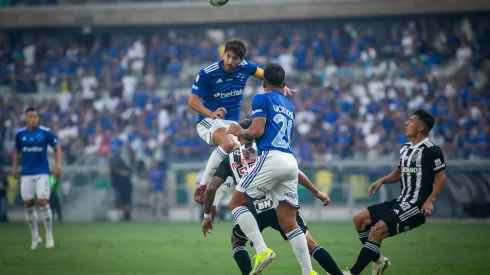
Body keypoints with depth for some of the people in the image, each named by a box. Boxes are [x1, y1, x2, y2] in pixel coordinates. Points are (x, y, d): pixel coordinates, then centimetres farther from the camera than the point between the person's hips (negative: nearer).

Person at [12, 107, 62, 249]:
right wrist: (14, 167, 9)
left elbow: (57, 148, 3)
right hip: (26, 174, 3)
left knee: (43, 202, -11)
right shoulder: (20, 134, 3)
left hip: (42, 173, -3)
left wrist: (58, 165, -9)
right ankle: (35, 237, 16)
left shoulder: (46, 133, -5)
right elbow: (17, 151, 18)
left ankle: (49, 236, 1)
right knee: (28, 205, 2)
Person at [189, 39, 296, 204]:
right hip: (208, 121, -6)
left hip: (232, 122, 6)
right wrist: (212, 114, -35)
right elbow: (193, 101, -16)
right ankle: (202, 187, -26)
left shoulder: (246, 67, -3)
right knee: (228, 144, -35)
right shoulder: (206, 73, -16)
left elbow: (266, 75, 15)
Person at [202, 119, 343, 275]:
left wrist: (207, 216, 20)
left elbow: (211, 188, 9)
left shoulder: (230, 159, 18)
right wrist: (316, 192, 16)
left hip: (253, 211, 0)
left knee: (237, 242, 27)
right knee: (309, 243, 8)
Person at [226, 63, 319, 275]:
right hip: (291, 162, 7)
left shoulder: (262, 99, 3)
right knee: (289, 223, 7)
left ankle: (262, 251, -13)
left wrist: (238, 132, 12)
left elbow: (257, 131, -9)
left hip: (272, 159, -7)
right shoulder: (289, 106, 26)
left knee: (236, 203, 2)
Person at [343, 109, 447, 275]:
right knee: (360, 219, 5)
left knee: (378, 230, -22)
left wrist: (430, 200, -23)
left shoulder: (431, 150, -11)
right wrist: (382, 181, 11)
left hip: (416, 206, -9)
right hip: (401, 202, 9)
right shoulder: (405, 149, 15)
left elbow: (441, 178, -11)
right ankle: (378, 261, 14)